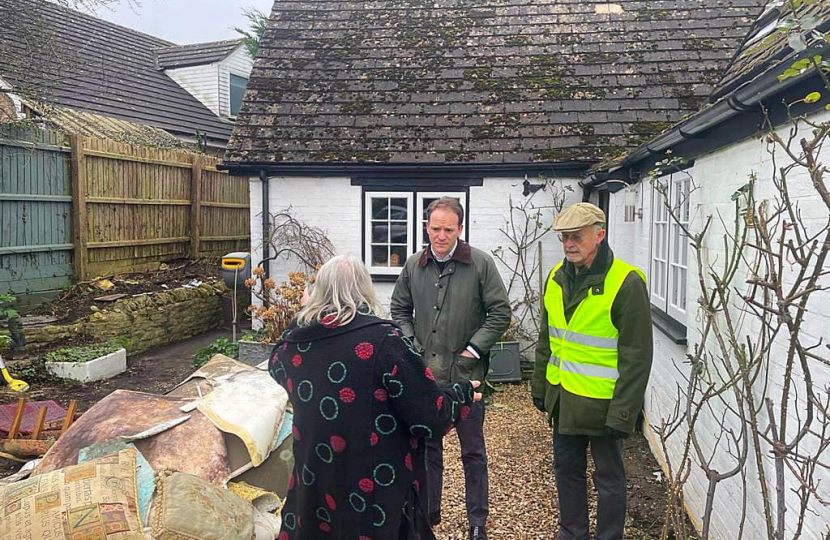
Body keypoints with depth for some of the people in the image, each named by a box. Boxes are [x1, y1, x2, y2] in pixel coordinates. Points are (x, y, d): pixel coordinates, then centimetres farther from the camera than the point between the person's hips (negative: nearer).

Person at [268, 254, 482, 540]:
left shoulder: (293, 341, -4)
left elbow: (277, 367, 21)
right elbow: (430, 417, -19)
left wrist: (303, 314, 26)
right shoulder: (382, 339, -21)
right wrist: (462, 394, 1)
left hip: (312, 483, 5)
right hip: (377, 494, -4)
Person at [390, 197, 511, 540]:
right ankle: (428, 511, 35)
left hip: (465, 373, -3)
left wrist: (475, 348, -9)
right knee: (427, 445, 17)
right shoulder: (414, 265, 2)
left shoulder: (481, 264, -8)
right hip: (424, 372, 3)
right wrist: (410, 344, 2)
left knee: (473, 451, 10)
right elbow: (399, 309, 14)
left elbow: (500, 312, -5)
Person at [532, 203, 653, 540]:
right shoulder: (557, 278, 3)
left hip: (602, 403, -6)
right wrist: (540, 388, 13)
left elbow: (636, 357, -17)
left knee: (608, 479, 11)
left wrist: (622, 413, -18)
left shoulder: (626, 283, -18)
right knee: (566, 470, 20)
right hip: (563, 398, 7)